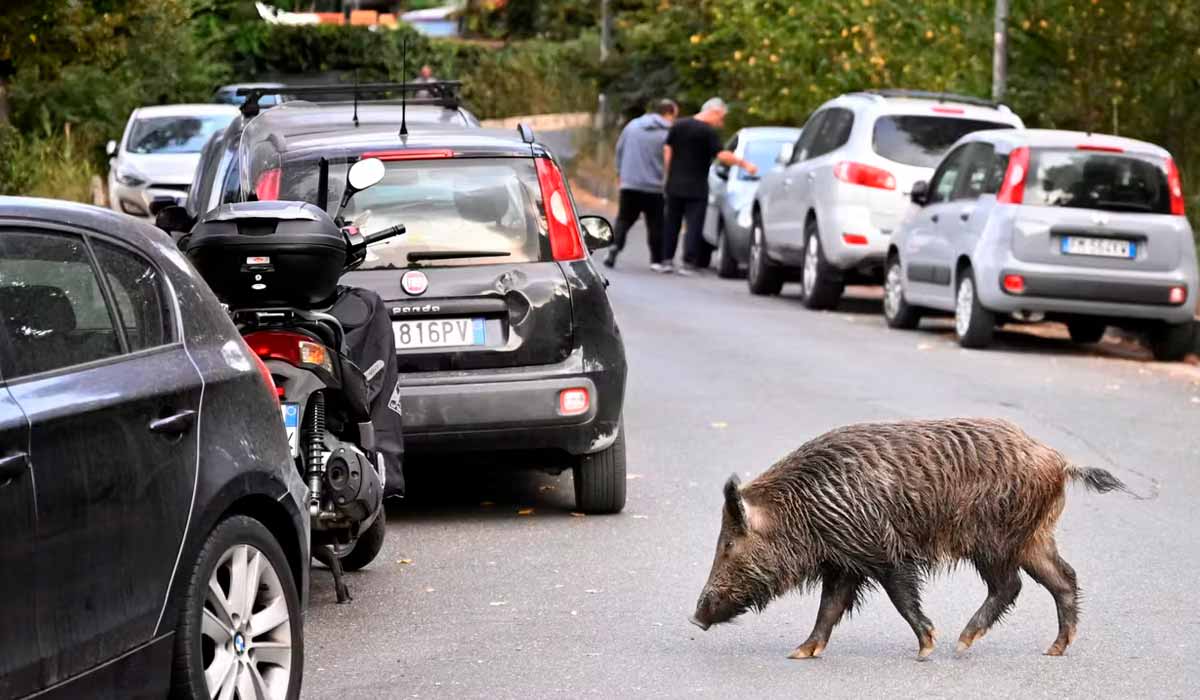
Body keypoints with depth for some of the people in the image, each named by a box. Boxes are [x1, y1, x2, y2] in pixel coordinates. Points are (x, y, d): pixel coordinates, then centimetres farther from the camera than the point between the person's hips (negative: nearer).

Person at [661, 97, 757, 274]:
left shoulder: (678, 126, 8)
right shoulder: (708, 132, -10)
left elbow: (667, 150, 7)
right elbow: (722, 155, -18)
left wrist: (670, 175, 11)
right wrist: (744, 164, -12)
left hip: (674, 185, 5)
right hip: (696, 187, -5)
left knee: (672, 223, 12)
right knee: (694, 225, -1)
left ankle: (667, 260, 11)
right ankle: (688, 263, -7)